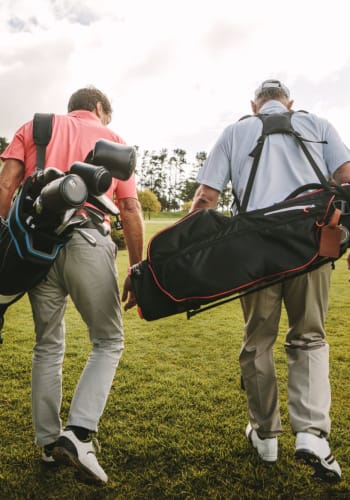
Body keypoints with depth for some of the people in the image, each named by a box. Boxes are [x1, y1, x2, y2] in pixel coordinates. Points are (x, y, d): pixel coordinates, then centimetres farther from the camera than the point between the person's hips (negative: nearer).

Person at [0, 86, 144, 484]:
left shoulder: (36, 127, 21)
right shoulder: (114, 140, 18)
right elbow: (130, 210, 9)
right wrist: (136, 270, 11)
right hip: (88, 240, -2)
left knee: (48, 344, 16)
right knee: (108, 341, 12)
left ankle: (49, 442, 24)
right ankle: (79, 432, -1)